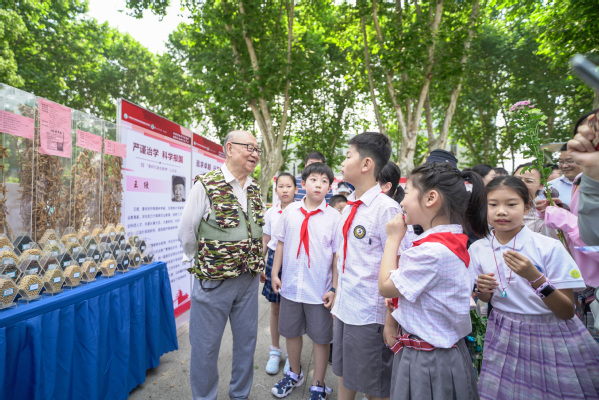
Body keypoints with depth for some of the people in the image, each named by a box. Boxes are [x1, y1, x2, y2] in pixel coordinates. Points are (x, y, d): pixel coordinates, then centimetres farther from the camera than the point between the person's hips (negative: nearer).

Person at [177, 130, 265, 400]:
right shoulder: (206, 185, -12)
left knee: (247, 340, 18)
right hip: (214, 281, -5)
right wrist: (202, 264, 3)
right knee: (206, 346, 11)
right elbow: (186, 233, -6)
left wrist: (254, 264, 13)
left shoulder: (255, 190, 5)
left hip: (249, 279, 5)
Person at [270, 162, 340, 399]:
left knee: (320, 338, 13)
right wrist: (275, 273, 5)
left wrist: (334, 288, -7)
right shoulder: (290, 211, -1)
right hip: (290, 286, 3)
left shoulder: (334, 217, -9)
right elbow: (281, 243, 6)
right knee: (291, 332, 21)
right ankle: (294, 375, 47)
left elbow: (337, 255, -6)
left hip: (320, 290, -3)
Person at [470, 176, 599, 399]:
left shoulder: (550, 247, -17)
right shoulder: (478, 249, -8)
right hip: (504, 337, 3)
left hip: (552, 339, -2)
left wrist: (535, 277, -30)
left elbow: (567, 312, -15)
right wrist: (483, 290, -16)